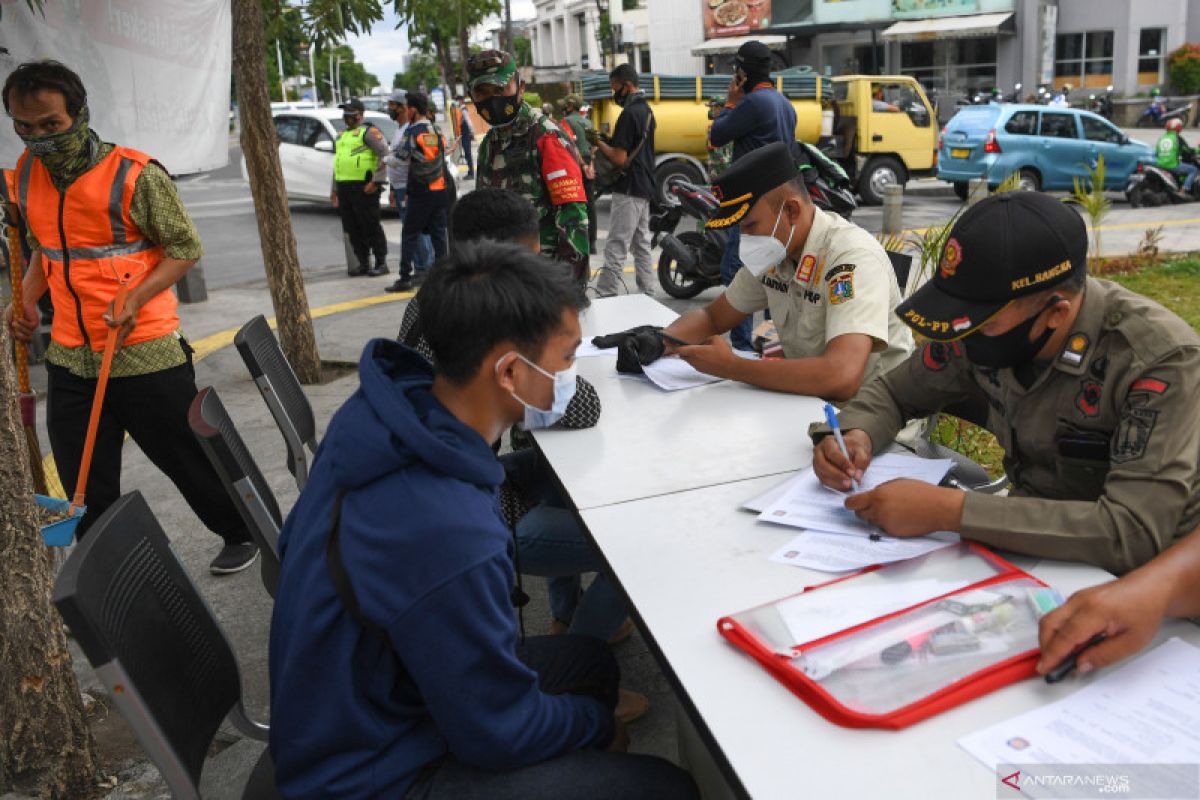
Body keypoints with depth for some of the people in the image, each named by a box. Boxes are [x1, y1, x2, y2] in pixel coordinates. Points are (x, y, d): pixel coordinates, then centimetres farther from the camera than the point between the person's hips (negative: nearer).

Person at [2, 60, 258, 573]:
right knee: (86, 493, 12)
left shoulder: (134, 175, -12)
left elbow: (185, 247, -7)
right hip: (69, 359, 6)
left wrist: (135, 299, -20)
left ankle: (242, 534, 33)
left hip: (145, 355, -5)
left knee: (190, 459, 10)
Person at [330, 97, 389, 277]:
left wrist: (376, 181, -20)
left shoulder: (369, 131, -4)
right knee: (352, 230, 9)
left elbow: (384, 155, -14)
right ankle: (363, 264, 17)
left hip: (364, 187, -8)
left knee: (371, 227, -6)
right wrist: (335, 189, 25)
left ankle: (381, 263, 0)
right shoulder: (342, 135, 23)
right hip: (344, 187, 9)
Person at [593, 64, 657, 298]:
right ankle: (647, 294, 19)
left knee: (616, 247, -9)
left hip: (629, 190, -10)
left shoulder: (629, 114, -17)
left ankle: (605, 296, -8)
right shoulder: (646, 110, 14)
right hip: (645, 187, 10)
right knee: (641, 244, 14)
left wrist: (599, 143, -6)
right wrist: (608, 144, 11)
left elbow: (619, 158, -20)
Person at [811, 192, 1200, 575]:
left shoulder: (1162, 360, -25)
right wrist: (857, 435, -18)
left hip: (1128, 577, -5)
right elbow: (892, 392, 5)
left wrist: (949, 510, -38)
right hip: (1031, 545, 5)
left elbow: (1136, 532, -35)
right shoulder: (987, 321, -10)